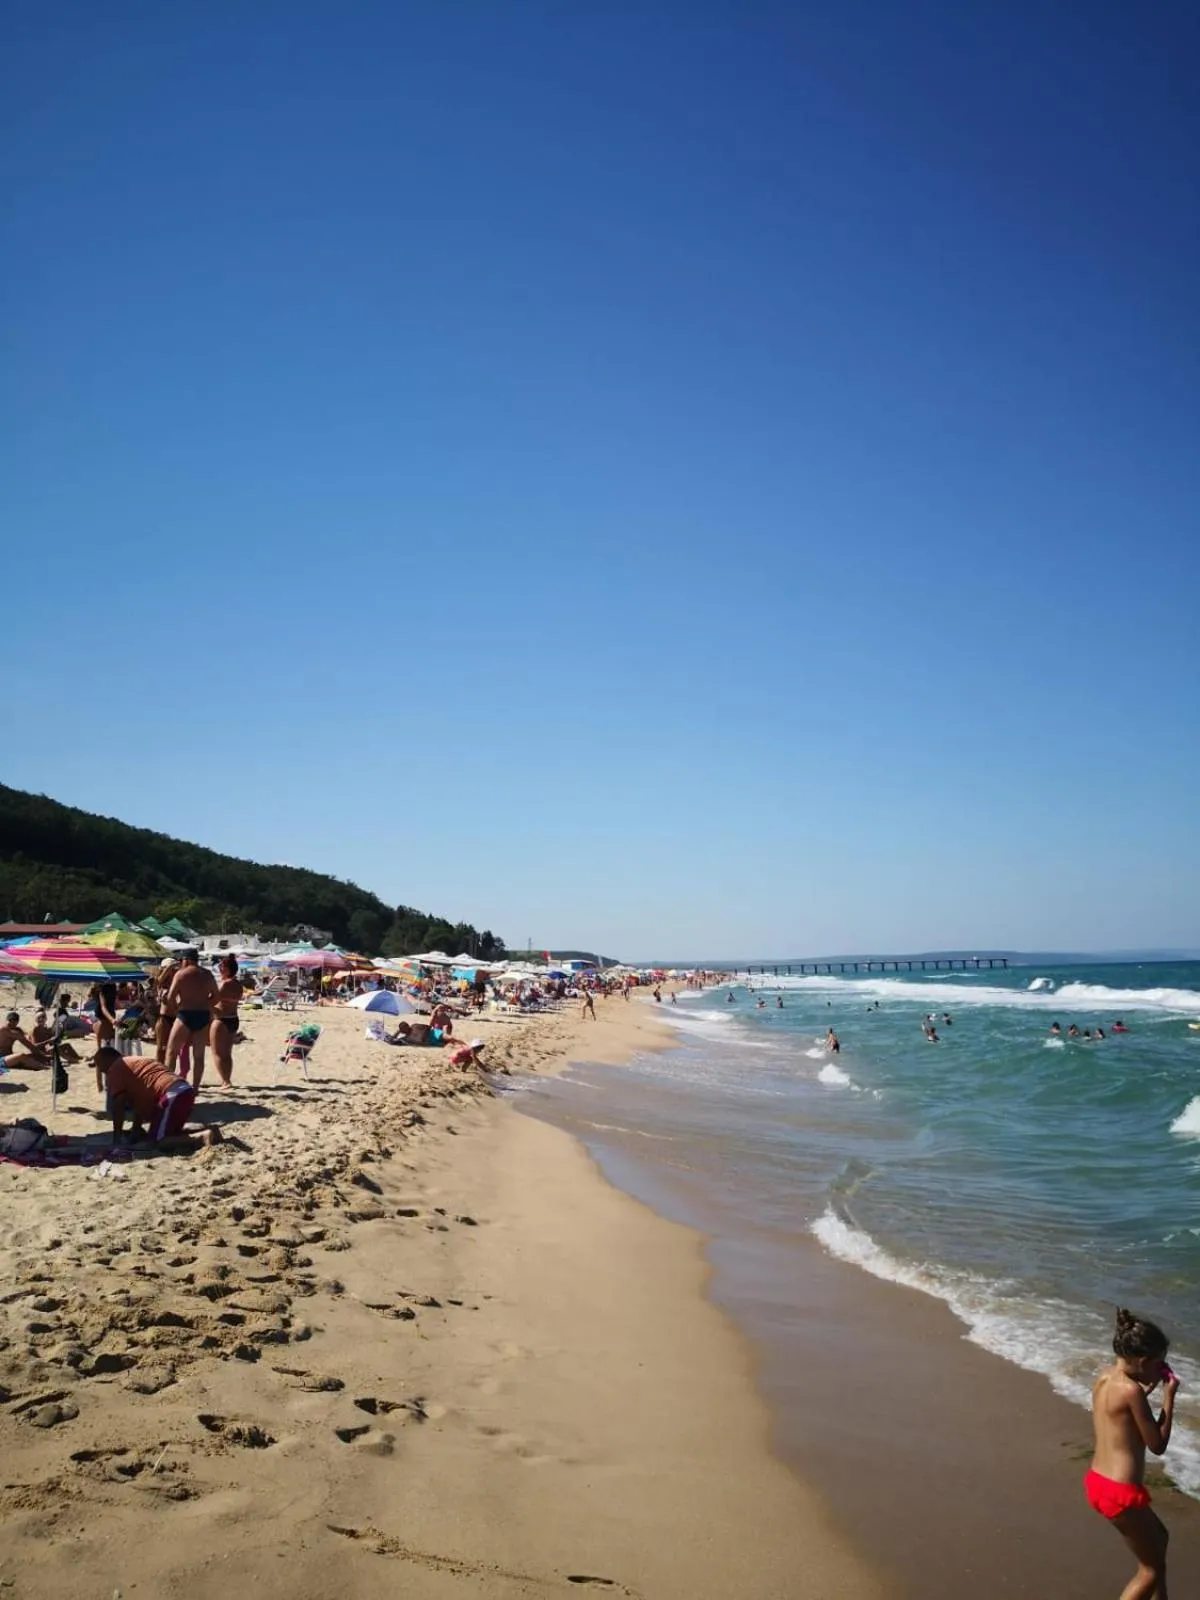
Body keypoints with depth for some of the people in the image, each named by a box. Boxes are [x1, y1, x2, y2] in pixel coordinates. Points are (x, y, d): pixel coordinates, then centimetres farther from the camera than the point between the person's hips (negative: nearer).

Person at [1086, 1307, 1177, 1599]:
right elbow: (1158, 1445, -12)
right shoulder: (1131, 1389, -21)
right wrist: (1169, 1397, -5)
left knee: (1158, 1537, 31)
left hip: (1098, 1482, 9)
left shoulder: (1105, 1377, 4)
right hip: (1120, 1492, -9)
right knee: (1152, 1568, 11)